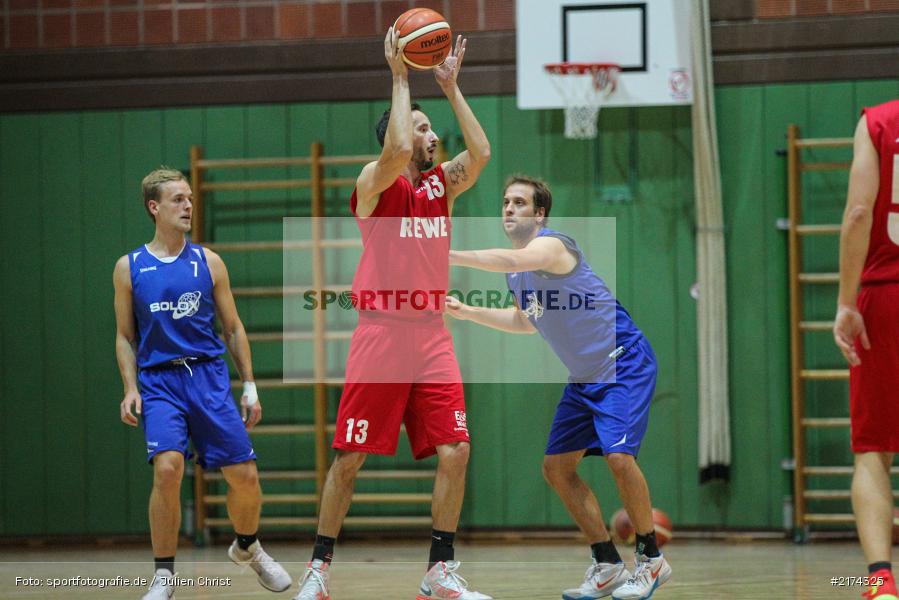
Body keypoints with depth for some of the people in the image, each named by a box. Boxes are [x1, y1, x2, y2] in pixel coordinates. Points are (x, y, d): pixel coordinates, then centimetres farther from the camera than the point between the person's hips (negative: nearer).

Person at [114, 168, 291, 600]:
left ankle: (247, 547, 31)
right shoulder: (129, 268, 5)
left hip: (208, 374, 2)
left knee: (244, 476, -1)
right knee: (167, 467, -23)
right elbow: (125, 336, 11)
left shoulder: (208, 263, 7)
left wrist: (249, 387, 6)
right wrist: (130, 389, -3)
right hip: (158, 381, -2)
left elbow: (233, 328, 11)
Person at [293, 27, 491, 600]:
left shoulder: (442, 183, 14)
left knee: (455, 450, -5)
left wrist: (452, 87, 1)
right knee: (350, 457, -1)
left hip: (432, 333, 5)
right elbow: (398, 149, -23)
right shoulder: (375, 183, -3)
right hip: (382, 332, -5)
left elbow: (481, 152, -1)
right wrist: (400, 77, -14)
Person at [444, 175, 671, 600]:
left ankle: (651, 559, -5)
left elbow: (514, 261, -40)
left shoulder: (551, 244, -18)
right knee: (556, 467, 3)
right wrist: (467, 312, 18)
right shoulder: (515, 270, 9)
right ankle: (607, 566, 12)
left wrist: (448, 256, -40)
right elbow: (525, 321, 27)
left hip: (624, 361, -9)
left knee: (619, 456, -23)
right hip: (584, 375, 9)